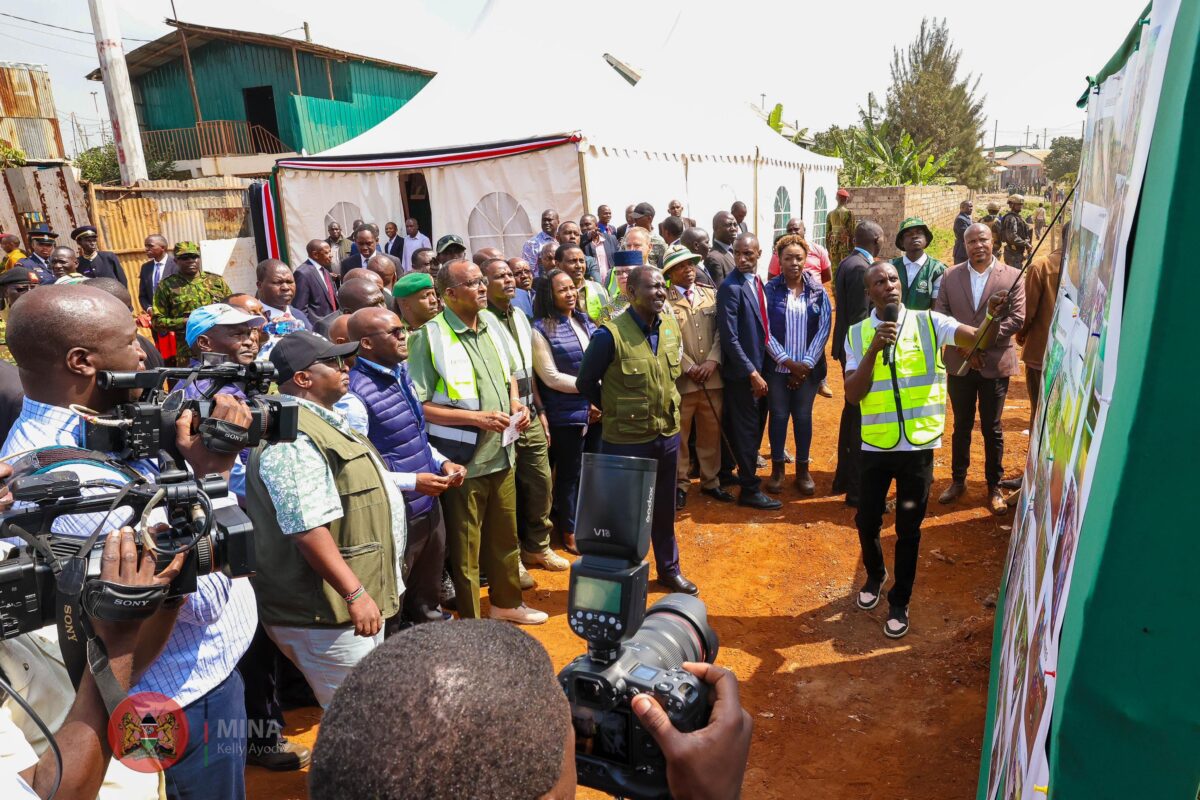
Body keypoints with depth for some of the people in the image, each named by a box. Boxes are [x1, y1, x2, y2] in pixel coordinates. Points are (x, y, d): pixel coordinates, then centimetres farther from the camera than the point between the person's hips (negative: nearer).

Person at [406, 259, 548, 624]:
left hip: (501, 453, 7)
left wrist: (516, 403, 1)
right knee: (465, 547, 9)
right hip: (464, 460, -7)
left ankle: (506, 602, 42)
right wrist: (477, 418, -21)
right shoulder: (429, 337, -15)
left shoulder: (491, 323, 6)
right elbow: (418, 406, -17)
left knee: (505, 535, 21)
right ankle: (471, 622, 26)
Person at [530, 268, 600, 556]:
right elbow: (551, 377, -15)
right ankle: (570, 531, 26)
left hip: (597, 408, 6)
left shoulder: (585, 321, 8)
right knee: (570, 474, 9)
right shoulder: (540, 330, -11)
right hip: (567, 414, -6)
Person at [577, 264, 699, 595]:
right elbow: (585, 382, -7)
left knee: (664, 508, 20)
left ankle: (669, 568, 39)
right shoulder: (610, 334, -19)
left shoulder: (671, 326, 1)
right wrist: (616, 409, 1)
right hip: (625, 441, -5)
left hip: (667, 435, 6)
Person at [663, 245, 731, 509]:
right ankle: (679, 484, 22)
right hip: (680, 380, -4)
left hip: (712, 378, 4)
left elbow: (720, 331, 3)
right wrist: (689, 367, -14)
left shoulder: (711, 294, 10)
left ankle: (710, 480, 29)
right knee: (678, 436, 7)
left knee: (711, 434, 14)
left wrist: (712, 361, -10)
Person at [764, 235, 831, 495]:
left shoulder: (818, 291, 2)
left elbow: (824, 328, -2)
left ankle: (803, 469, 20)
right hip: (778, 366, -1)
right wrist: (787, 361, -12)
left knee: (803, 416, 7)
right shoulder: (770, 290, -3)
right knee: (779, 416, 5)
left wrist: (806, 364, -10)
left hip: (808, 367, 1)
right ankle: (777, 468, 19)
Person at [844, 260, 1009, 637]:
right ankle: (875, 576, 45)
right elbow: (853, 395, -9)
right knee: (867, 520, 14)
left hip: (918, 444, -1)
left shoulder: (928, 323, -3)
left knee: (908, 529, 10)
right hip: (876, 444, 1)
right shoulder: (857, 334, -1)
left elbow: (981, 340, -14)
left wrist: (992, 315, -34)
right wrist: (874, 349, -20)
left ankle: (899, 602, 30)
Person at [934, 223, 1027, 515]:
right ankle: (958, 480, 28)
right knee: (961, 426, 14)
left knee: (992, 429, 8)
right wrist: (964, 346, -13)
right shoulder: (950, 276, 3)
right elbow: (940, 315, -2)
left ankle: (994, 487, 22)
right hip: (959, 363, 2)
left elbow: (1017, 318, -9)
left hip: (995, 363, -2)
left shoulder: (1012, 276, -3)